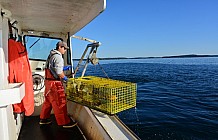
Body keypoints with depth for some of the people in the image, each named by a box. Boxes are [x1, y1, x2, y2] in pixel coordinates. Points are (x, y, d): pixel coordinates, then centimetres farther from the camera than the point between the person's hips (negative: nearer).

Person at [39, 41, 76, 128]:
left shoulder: (51, 55, 16)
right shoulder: (58, 57, -15)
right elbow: (58, 72, -22)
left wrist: (63, 68, 18)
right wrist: (64, 77, -7)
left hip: (48, 81, 10)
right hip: (54, 82, -10)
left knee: (48, 101, 20)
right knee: (60, 102, -3)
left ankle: (44, 119, 32)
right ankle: (64, 122, 6)